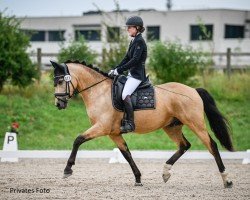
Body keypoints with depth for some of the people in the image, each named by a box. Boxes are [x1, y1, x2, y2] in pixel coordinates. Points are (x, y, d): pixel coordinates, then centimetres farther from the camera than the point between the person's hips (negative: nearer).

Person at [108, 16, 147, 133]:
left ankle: (130, 124, -28)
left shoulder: (139, 41, -13)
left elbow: (134, 60, -20)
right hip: (132, 74, 11)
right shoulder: (133, 41, 17)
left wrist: (119, 70, -18)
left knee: (125, 94, -27)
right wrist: (115, 70, 7)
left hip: (137, 75, -11)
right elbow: (127, 58, 18)